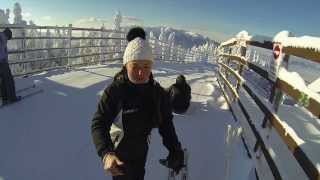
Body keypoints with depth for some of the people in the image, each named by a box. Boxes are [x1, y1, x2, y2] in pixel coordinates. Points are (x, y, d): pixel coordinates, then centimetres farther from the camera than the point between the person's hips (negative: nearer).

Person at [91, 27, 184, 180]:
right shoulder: (114, 91, -23)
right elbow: (98, 123, -25)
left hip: (141, 152, 4)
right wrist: (106, 153, -41)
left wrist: (175, 150, -12)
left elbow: (166, 124, -3)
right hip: (118, 156, -4)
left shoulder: (158, 93, -11)